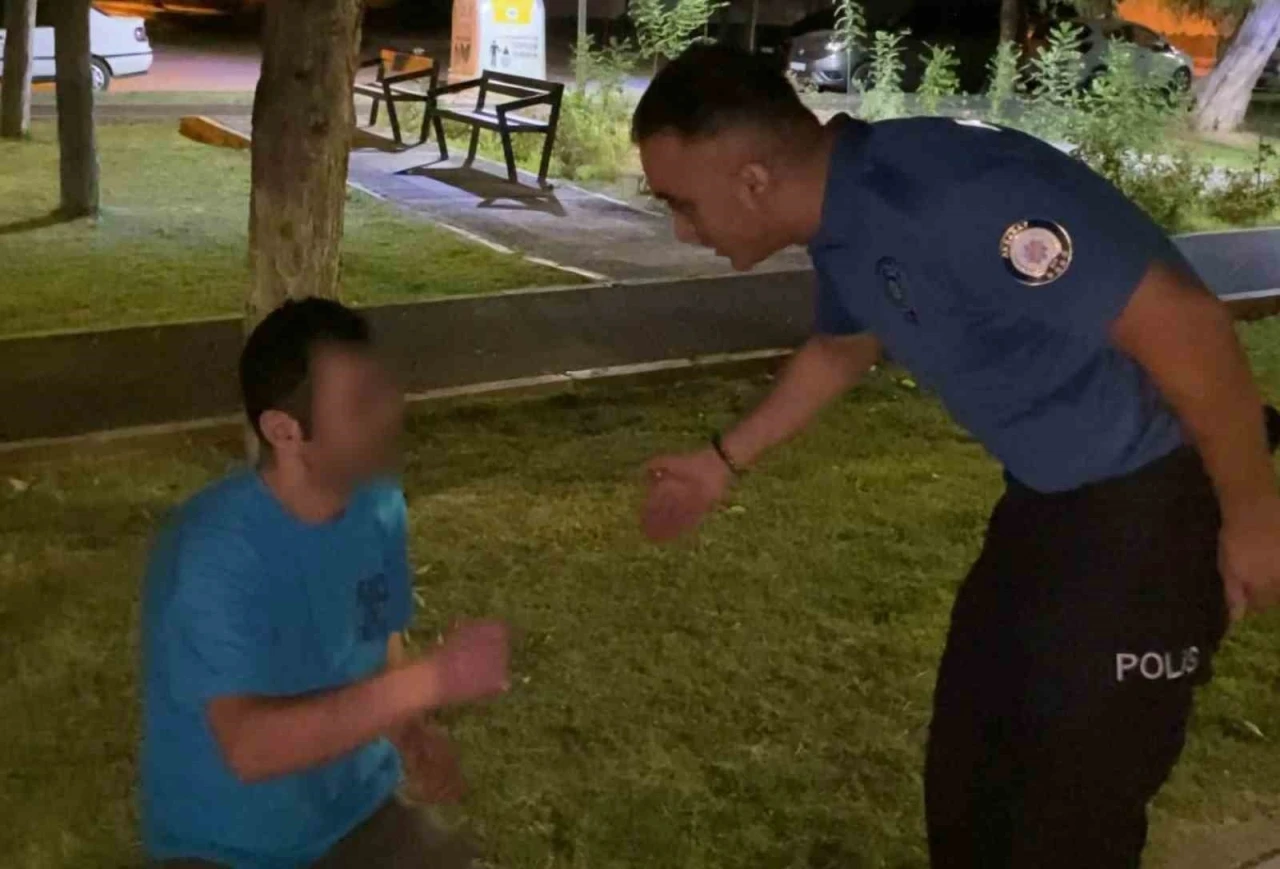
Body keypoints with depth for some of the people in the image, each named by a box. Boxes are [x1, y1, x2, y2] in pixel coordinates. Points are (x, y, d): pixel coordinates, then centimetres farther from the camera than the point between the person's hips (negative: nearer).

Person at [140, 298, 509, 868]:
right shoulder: (212, 552, -26)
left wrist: (408, 730, -11)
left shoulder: (379, 508, -7)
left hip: (358, 816, 5)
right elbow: (250, 747, -33)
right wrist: (431, 681, -37)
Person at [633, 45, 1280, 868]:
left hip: (1156, 497, -8)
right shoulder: (845, 213, -2)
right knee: (968, 761, 20)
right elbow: (843, 348, 20)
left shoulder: (953, 196, -33)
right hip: (1052, 492, 9)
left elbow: (1186, 326, -29)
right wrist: (724, 461, 24)